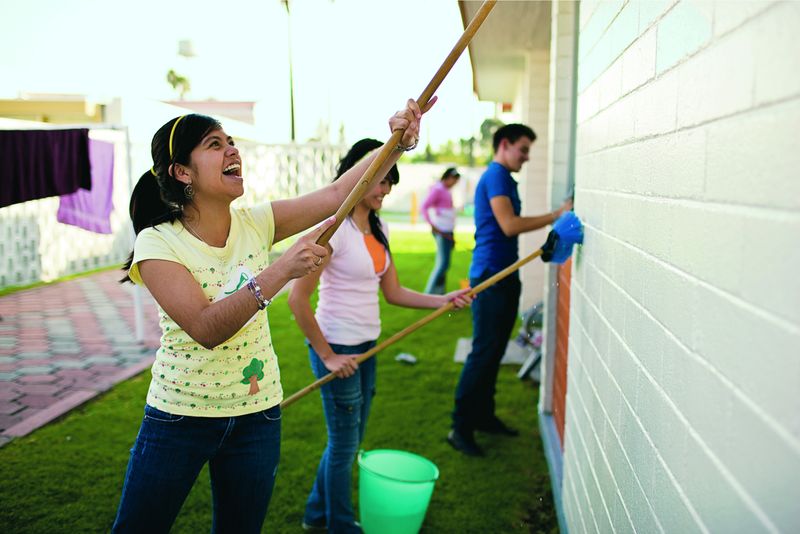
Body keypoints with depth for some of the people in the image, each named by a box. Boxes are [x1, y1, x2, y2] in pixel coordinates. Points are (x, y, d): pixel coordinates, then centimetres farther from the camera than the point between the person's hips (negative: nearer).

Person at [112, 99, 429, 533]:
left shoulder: (256, 224, -5)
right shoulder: (157, 244, -17)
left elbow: (337, 194, -10)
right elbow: (206, 328, -28)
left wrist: (397, 143, -22)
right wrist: (281, 271, -37)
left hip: (256, 416, 3)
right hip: (178, 416, -3)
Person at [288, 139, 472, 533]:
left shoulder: (379, 229, 7)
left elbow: (393, 292, 9)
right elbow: (297, 298, -21)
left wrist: (442, 300, -5)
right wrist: (327, 356, -16)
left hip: (366, 347, 8)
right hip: (337, 348, -8)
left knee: (350, 439, 20)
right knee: (344, 442, 8)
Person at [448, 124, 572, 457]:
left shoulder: (504, 179, 19)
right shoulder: (495, 176, -11)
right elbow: (509, 225, -22)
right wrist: (556, 215, -18)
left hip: (504, 275, 10)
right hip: (490, 275, -10)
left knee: (494, 351, 14)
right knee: (483, 352, -9)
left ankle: (483, 416, 24)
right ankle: (461, 428, -2)